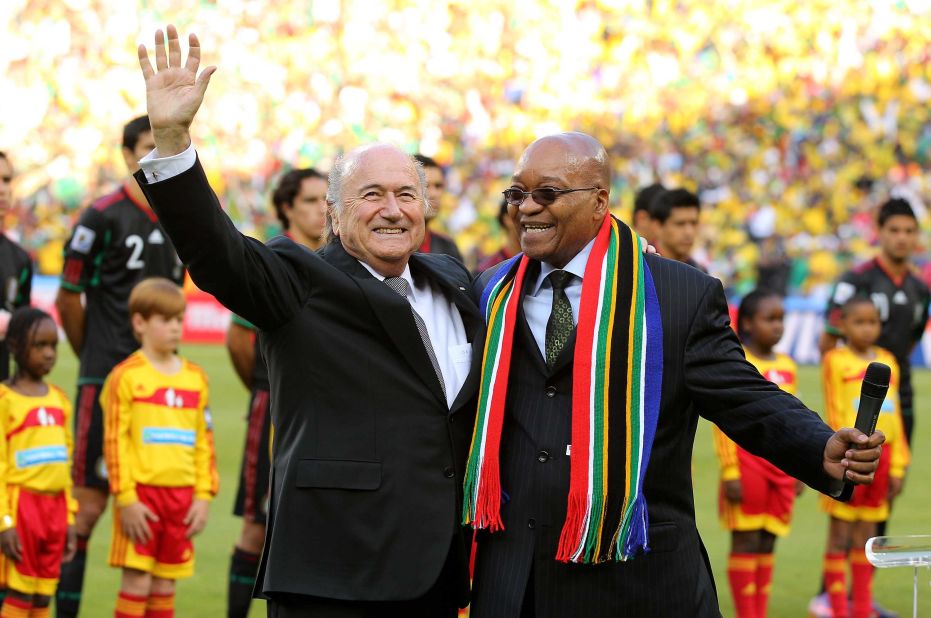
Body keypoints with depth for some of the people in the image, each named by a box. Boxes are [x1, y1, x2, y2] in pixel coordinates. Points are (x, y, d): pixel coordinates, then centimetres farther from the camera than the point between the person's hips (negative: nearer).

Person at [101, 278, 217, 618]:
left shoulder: (195, 378, 10)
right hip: (141, 493, -4)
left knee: (165, 585, 9)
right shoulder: (125, 376, -5)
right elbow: (115, 442, -7)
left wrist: (203, 496, 5)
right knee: (137, 581, -5)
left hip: (182, 494, 4)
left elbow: (204, 443, 12)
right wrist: (126, 498, -12)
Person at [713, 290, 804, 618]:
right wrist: (730, 471, -13)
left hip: (780, 465, 6)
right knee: (746, 542, -4)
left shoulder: (787, 367, 13)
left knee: (768, 543, 7)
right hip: (747, 459, -6)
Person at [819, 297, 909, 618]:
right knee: (840, 534, -2)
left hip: (881, 454, 5)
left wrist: (897, 466, 11)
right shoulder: (836, 361, -3)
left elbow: (895, 418, 15)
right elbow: (835, 417, -7)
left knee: (866, 534, 9)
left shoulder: (888, 362, 12)